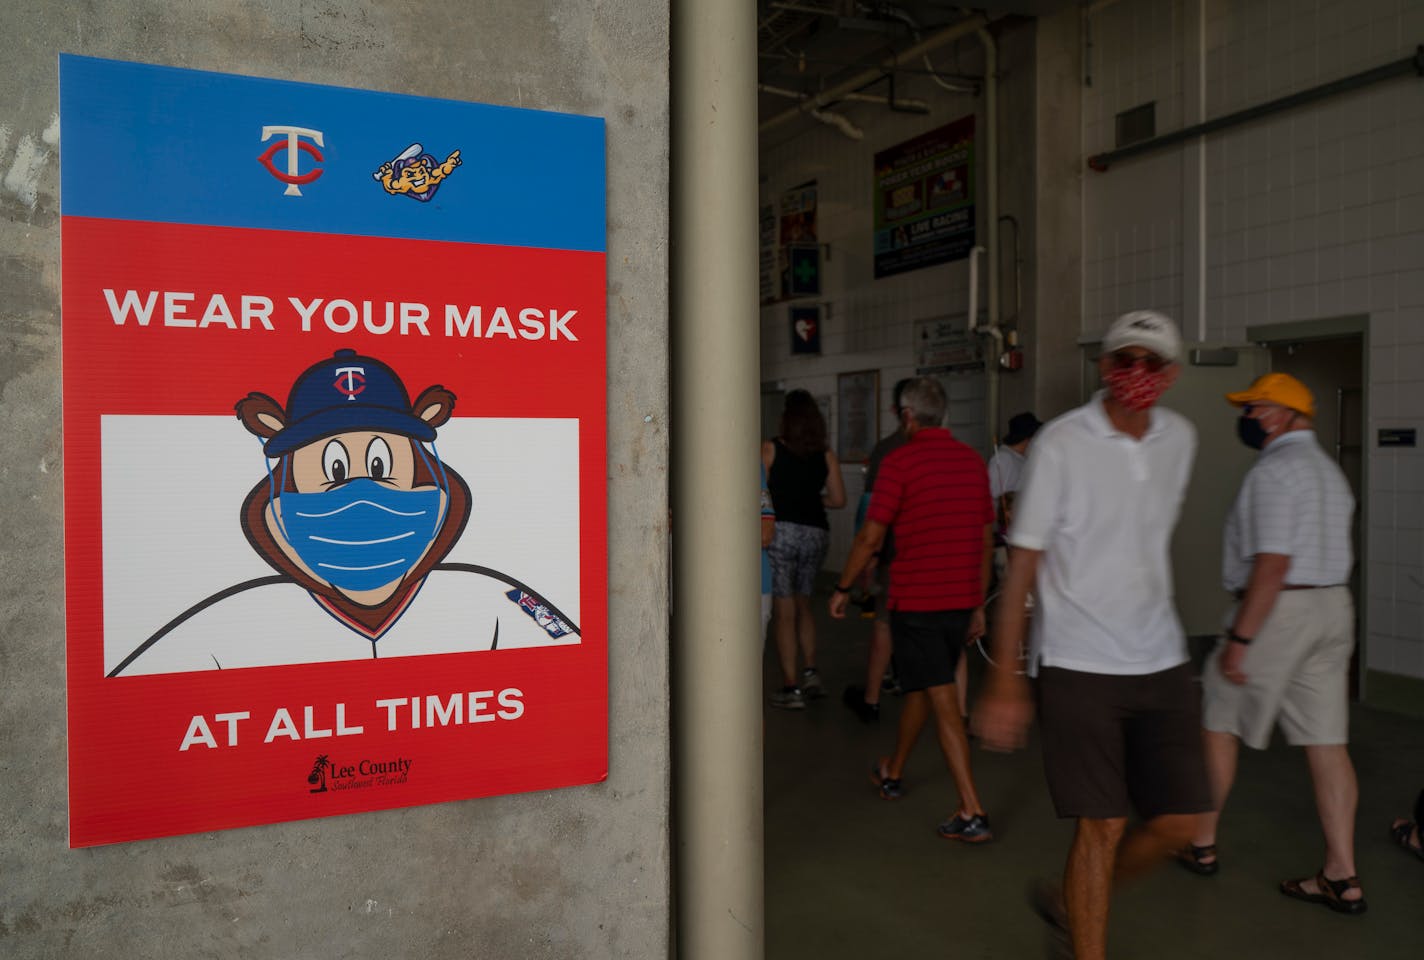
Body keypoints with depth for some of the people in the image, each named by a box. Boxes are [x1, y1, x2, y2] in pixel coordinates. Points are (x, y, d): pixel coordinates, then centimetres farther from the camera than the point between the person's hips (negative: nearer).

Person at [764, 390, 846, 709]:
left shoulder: (770, 450, -5)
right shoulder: (826, 455, 4)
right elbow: (838, 499, 4)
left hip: (781, 531, -4)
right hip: (816, 533, 4)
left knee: (784, 611, 1)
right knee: (803, 604, 22)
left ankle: (791, 688, 2)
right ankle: (810, 672, 15)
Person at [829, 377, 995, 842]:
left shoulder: (900, 461, -11)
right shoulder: (973, 461, 7)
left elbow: (870, 537, -11)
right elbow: (986, 540, 11)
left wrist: (843, 588, 3)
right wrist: (978, 605, 19)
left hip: (915, 602, -6)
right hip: (961, 600, 6)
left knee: (942, 701, -3)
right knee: (921, 688, 21)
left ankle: (972, 812, -4)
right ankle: (893, 773, 39)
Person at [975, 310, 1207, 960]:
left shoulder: (1179, 438, 7)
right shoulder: (1060, 444, -10)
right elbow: (1022, 565, -11)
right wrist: (1004, 681, -14)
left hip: (1161, 663, 6)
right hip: (1079, 664, -6)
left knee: (1178, 820, 8)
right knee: (1102, 826, -3)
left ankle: (1071, 903, 33)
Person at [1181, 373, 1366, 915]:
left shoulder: (1274, 470, -15)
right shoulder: (1329, 469, 16)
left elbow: (1272, 564, -22)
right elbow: (1323, 554, 17)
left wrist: (1239, 639, -21)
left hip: (1279, 609, -9)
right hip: (1333, 606, 9)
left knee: (1218, 723, 7)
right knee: (1326, 741, 7)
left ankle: (1200, 843, 20)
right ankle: (1341, 878, 9)